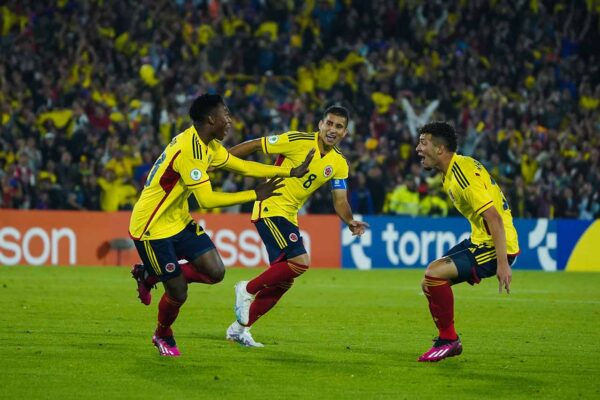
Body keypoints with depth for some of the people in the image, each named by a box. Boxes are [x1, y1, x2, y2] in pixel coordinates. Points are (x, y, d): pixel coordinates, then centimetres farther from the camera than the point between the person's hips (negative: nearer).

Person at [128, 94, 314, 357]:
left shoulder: (209, 146, 6)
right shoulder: (189, 149, -27)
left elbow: (244, 167, 14)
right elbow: (207, 200, -28)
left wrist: (292, 172, 10)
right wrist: (255, 195, -23)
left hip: (178, 222, 9)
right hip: (152, 228, -9)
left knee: (215, 272, -4)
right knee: (178, 293, -4)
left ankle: (150, 276, 18)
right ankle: (163, 336, 29)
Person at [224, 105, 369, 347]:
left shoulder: (339, 164, 4)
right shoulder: (298, 141, -15)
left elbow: (340, 201, 4)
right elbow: (254, 146, -10)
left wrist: (350, 222, -17)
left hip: (289, 216, 8)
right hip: (270, 208, -8)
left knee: (283, 281, 10)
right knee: (299, 262, -23)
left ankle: (239, 328, 23)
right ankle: (247, 290, -5)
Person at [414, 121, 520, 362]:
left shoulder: (463, 174, -20)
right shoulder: (451, 172, 11)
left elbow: (494, 217, -25)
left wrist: (502, 263, -29)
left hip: (495, 246, -10)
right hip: (479, 241, 10)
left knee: (434, 273, -20)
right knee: (429, 282, 11)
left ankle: (448, 340, -7)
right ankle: (448, 342, 22)